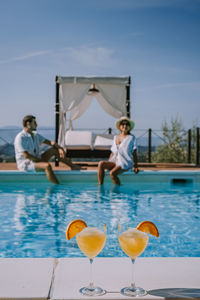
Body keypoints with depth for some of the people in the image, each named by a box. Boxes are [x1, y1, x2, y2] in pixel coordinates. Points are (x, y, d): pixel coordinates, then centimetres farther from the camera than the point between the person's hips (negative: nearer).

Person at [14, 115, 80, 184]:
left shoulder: (35, 135, 9)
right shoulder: (20, 138, -17)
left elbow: (50, 142, 4)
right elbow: (26, 155, -23)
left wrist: (60, 148, -14)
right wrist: (40, 160, -14)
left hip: (36, 160, 9)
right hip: (26, 165, -9)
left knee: (54, 149, 3)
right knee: (47, 165, -35)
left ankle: (73, 166, 5)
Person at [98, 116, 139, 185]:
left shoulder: (131, 137, 2)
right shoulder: (116, 137, 15)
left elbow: (134, 153, 0)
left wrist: (135, 166, -9)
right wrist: (108, 163, 10)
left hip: (125, 164, -5)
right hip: (114, 161, 5)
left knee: (112, 173, -32)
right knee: (101, 164, -23)